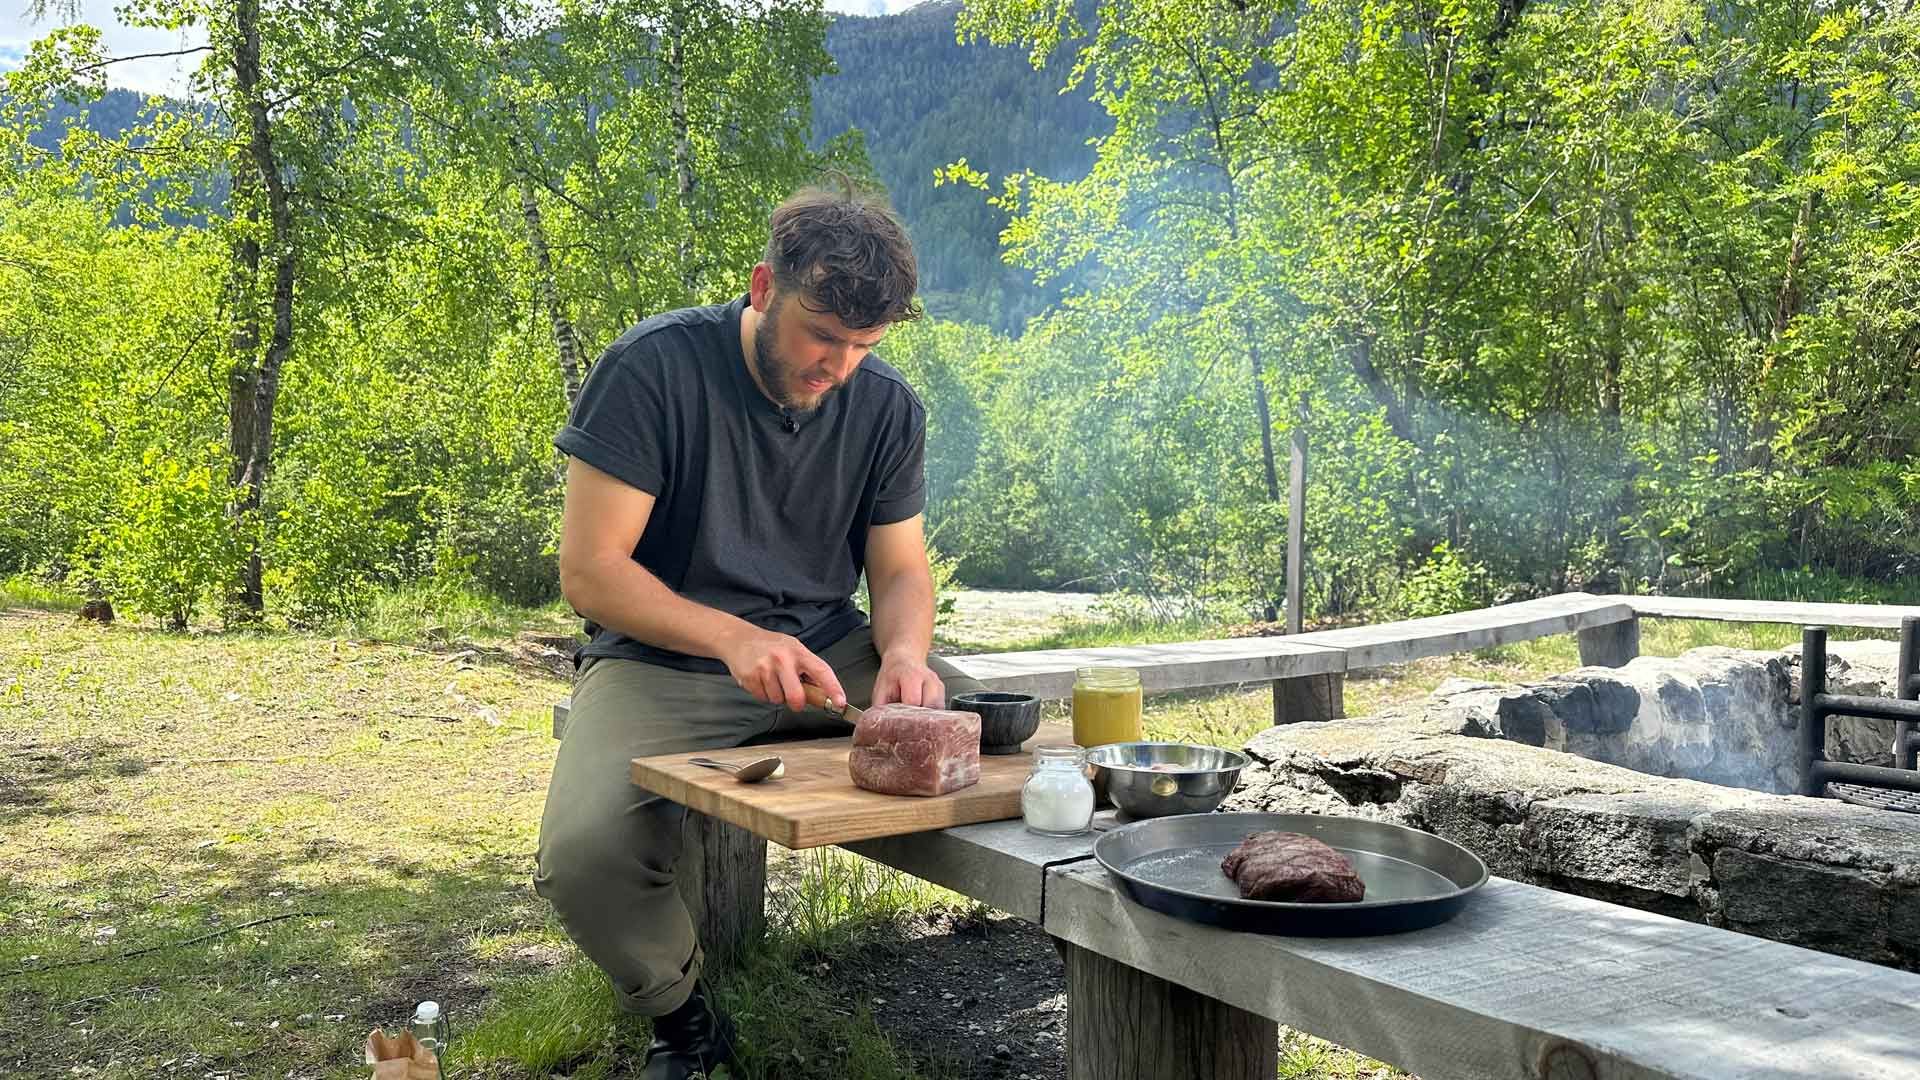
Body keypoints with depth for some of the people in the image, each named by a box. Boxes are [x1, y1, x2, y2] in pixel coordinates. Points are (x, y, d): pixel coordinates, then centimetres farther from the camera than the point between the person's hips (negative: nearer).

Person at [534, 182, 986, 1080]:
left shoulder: (888, 408, 0)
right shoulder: (654, 367, -13)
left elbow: (901, 571, 5)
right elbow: (588, 569, -14)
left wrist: (904, 654, -19)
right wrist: (732, 637, -29)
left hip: (827, 649, 3)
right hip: (662, 656, -3)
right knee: (585, 854, -31)